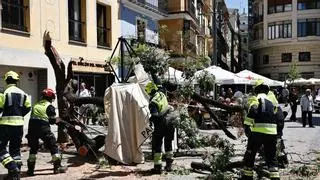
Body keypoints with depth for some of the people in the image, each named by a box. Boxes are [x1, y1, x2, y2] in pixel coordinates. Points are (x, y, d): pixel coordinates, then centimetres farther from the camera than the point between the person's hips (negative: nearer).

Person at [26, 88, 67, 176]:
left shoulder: (36, 105, 20)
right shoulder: (50, 106, 2)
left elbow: (33, 117, 18)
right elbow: (52, 121, -1)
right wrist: (58, 120, 20)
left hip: (32, 127, 5)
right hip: (43, 128, -5)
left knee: (33, 148, 19)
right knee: (53, 146, 7)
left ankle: (30, 169, 19)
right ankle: (57, 167, 8)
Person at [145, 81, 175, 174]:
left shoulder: (153, 103, -19)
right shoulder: (162, 94, 1)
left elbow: (155, 116, -25)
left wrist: (150, 120, -7)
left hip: (161, 125, -7)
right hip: (170, 122, 7)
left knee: (156, 146, 6)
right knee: (168, 144, 19)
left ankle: (158, 166, 6)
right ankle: (169, 164, 25)